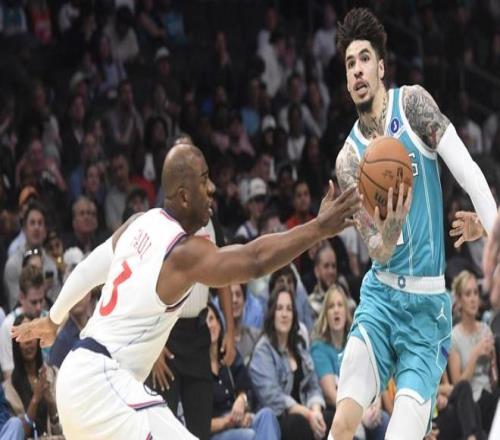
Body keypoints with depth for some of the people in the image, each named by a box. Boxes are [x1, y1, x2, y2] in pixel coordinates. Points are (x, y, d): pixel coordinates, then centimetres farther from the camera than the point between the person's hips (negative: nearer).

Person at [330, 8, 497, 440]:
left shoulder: (413, 103, -5)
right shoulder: (349, 159, 2)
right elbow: (377, 250, -4)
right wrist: (390, 230, -28)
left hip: (427, 303, -2)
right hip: (381, 294, 3)